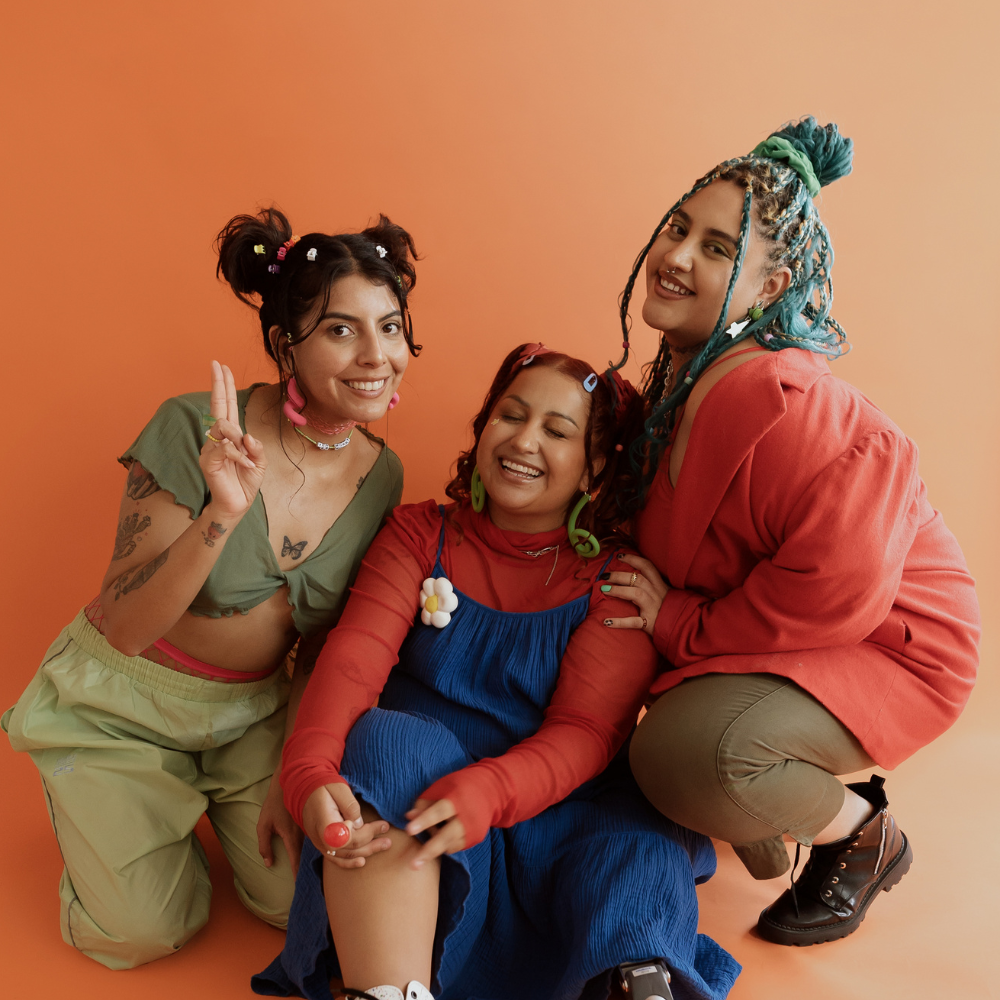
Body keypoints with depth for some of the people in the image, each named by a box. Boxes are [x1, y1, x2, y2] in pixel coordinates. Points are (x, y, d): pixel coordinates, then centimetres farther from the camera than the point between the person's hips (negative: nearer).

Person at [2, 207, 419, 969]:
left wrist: (294, 771, -6)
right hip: (120, 702, -3)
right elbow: (125, 629, -26)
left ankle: (207, 795, 26)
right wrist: (221, 515, -42)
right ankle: (97, 817, 27)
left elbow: (321, 638, -1)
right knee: (147, 933, -4)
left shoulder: (381, 477, -11)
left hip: (251, 711, 4)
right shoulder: (196, 431, -26)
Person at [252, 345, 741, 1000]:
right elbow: (356, 654, -9)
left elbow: (585, 731, -12)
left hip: (552, 806, -1)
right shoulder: (419, 534, 6)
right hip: (411, 789, 2)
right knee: (384, 737, -31)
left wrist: (486, 792, -33)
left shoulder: (615, 579, 0)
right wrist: (311, 770, -29)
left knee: (638, 846, -31)